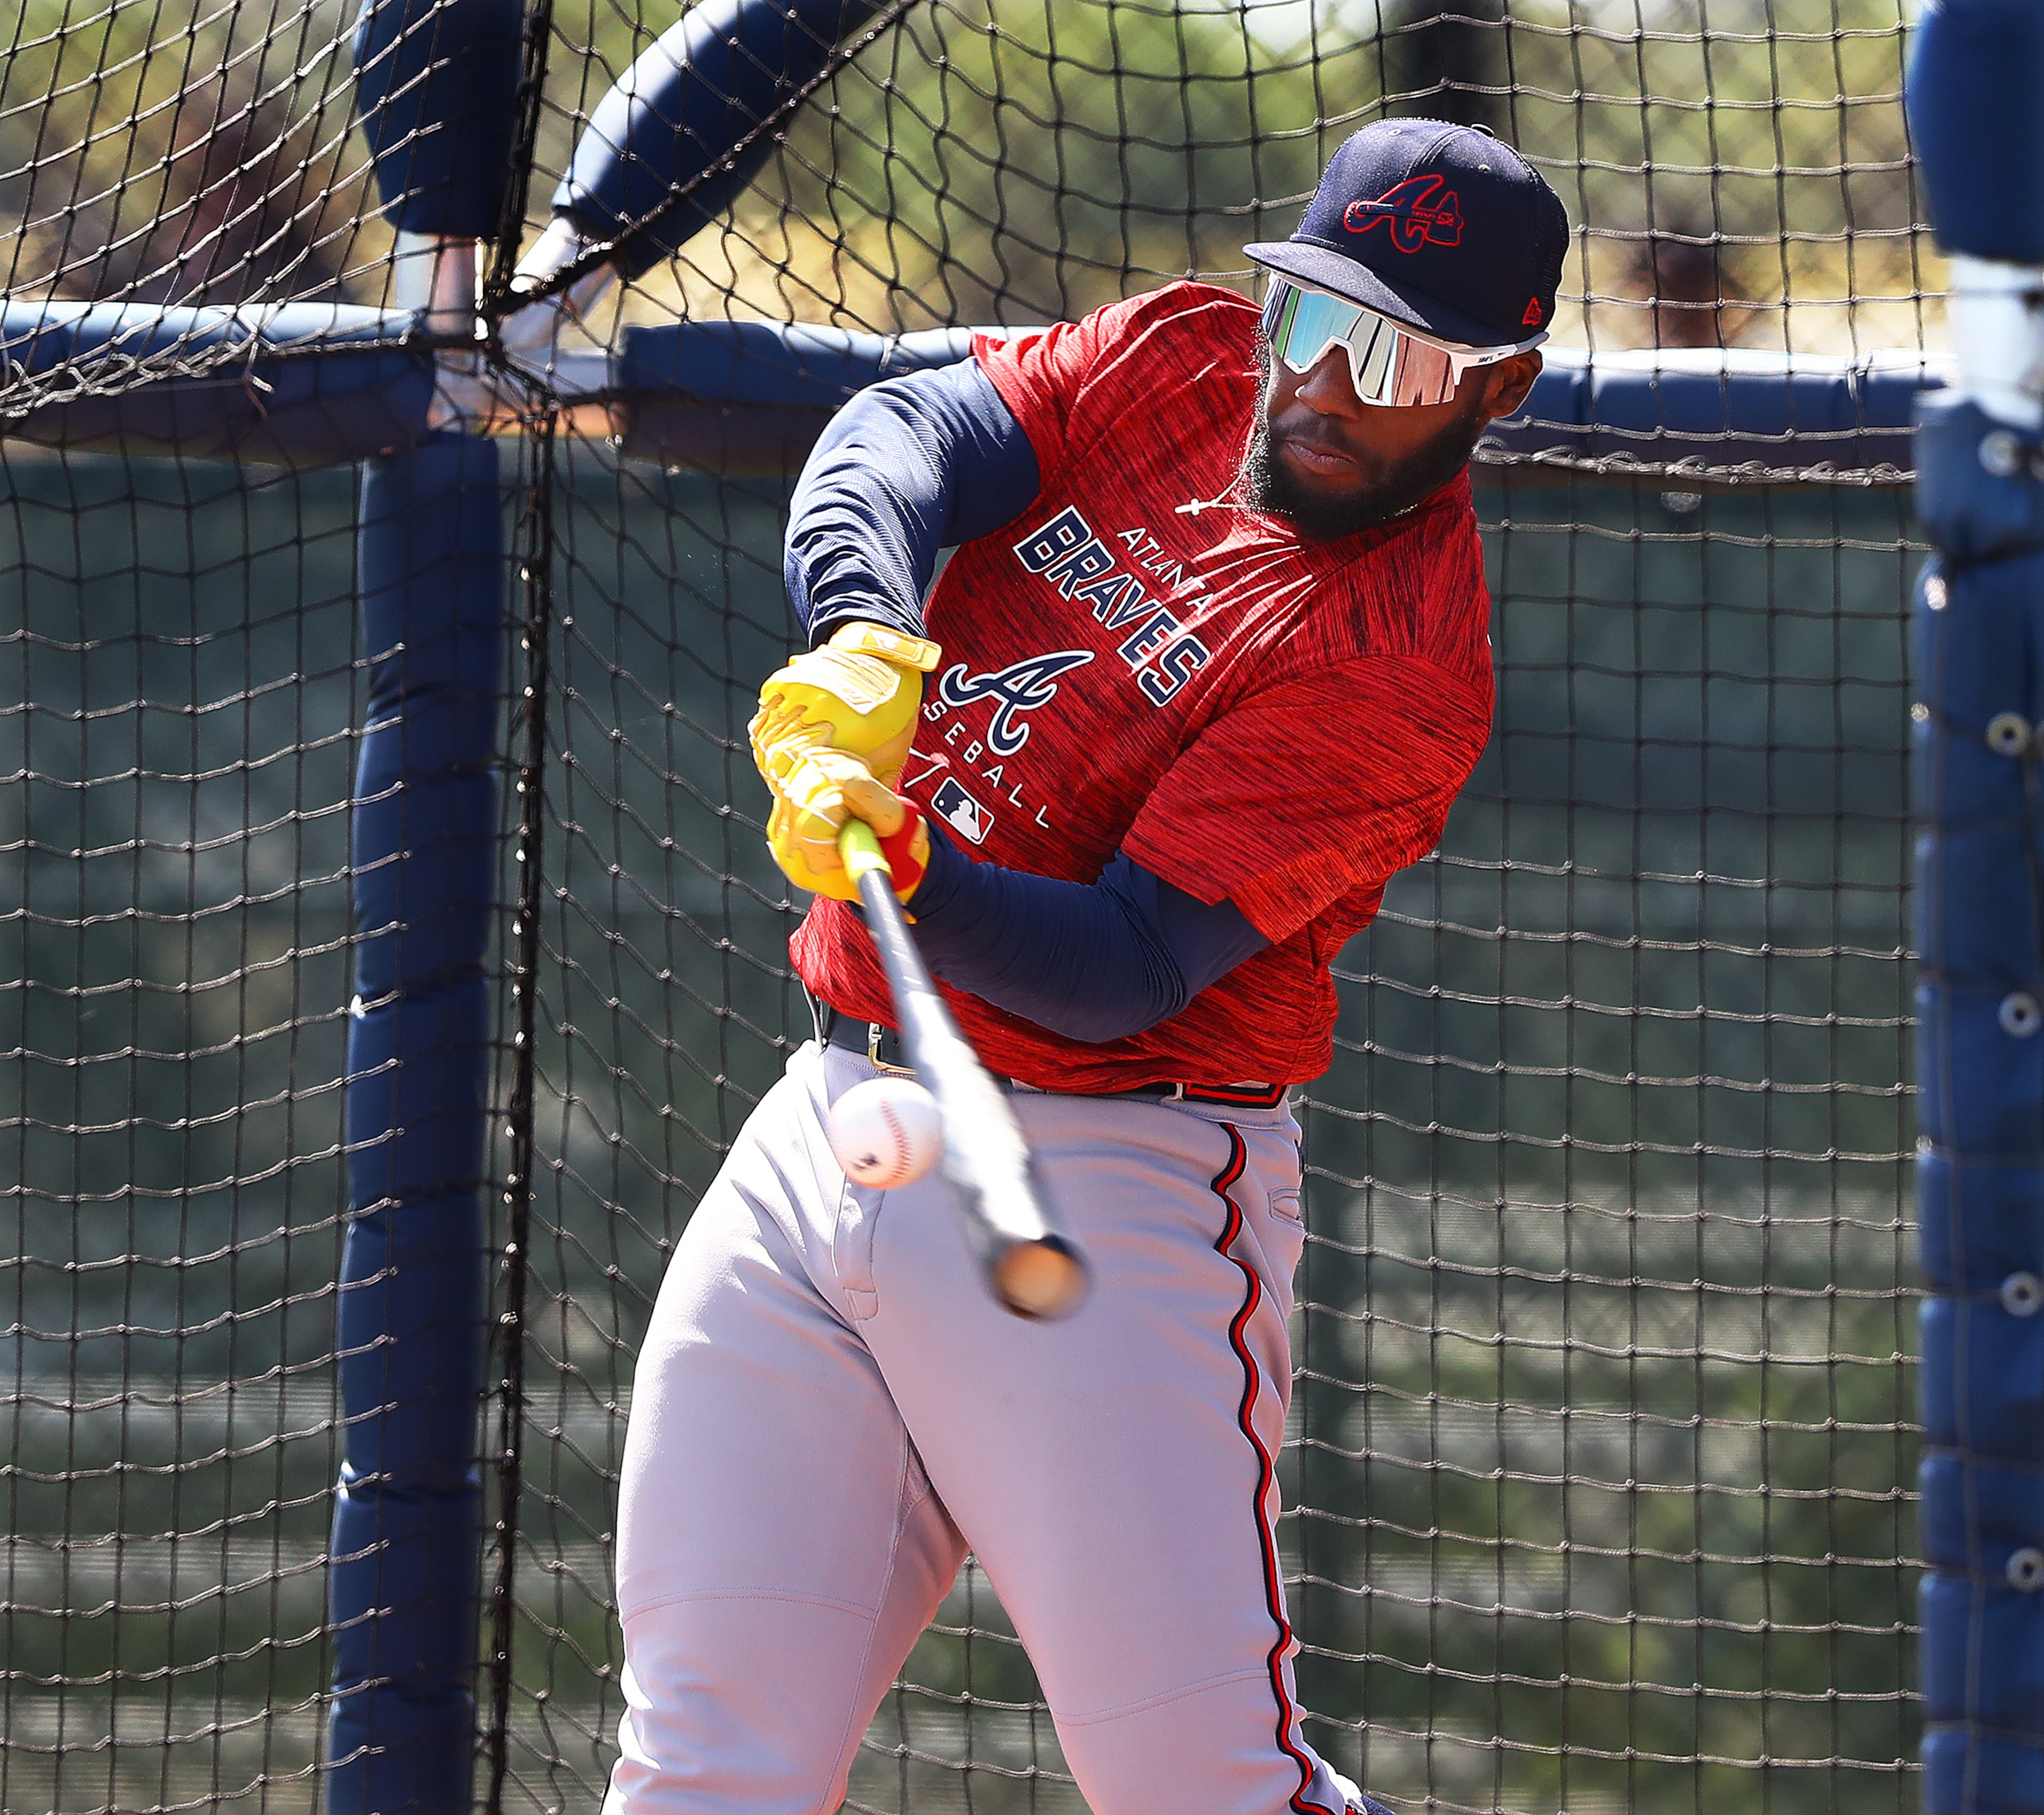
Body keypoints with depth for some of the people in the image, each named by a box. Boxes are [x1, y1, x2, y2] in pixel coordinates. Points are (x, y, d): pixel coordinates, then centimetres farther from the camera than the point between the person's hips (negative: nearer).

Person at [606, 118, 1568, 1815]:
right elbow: (906, 437, -7)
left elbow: (1121, 969, -19)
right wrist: (867, 641, -26)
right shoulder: (1174, 358, 7)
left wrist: (907, 872, -36)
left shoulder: (1403, 660, -13)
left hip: (1105, 1193, -6)